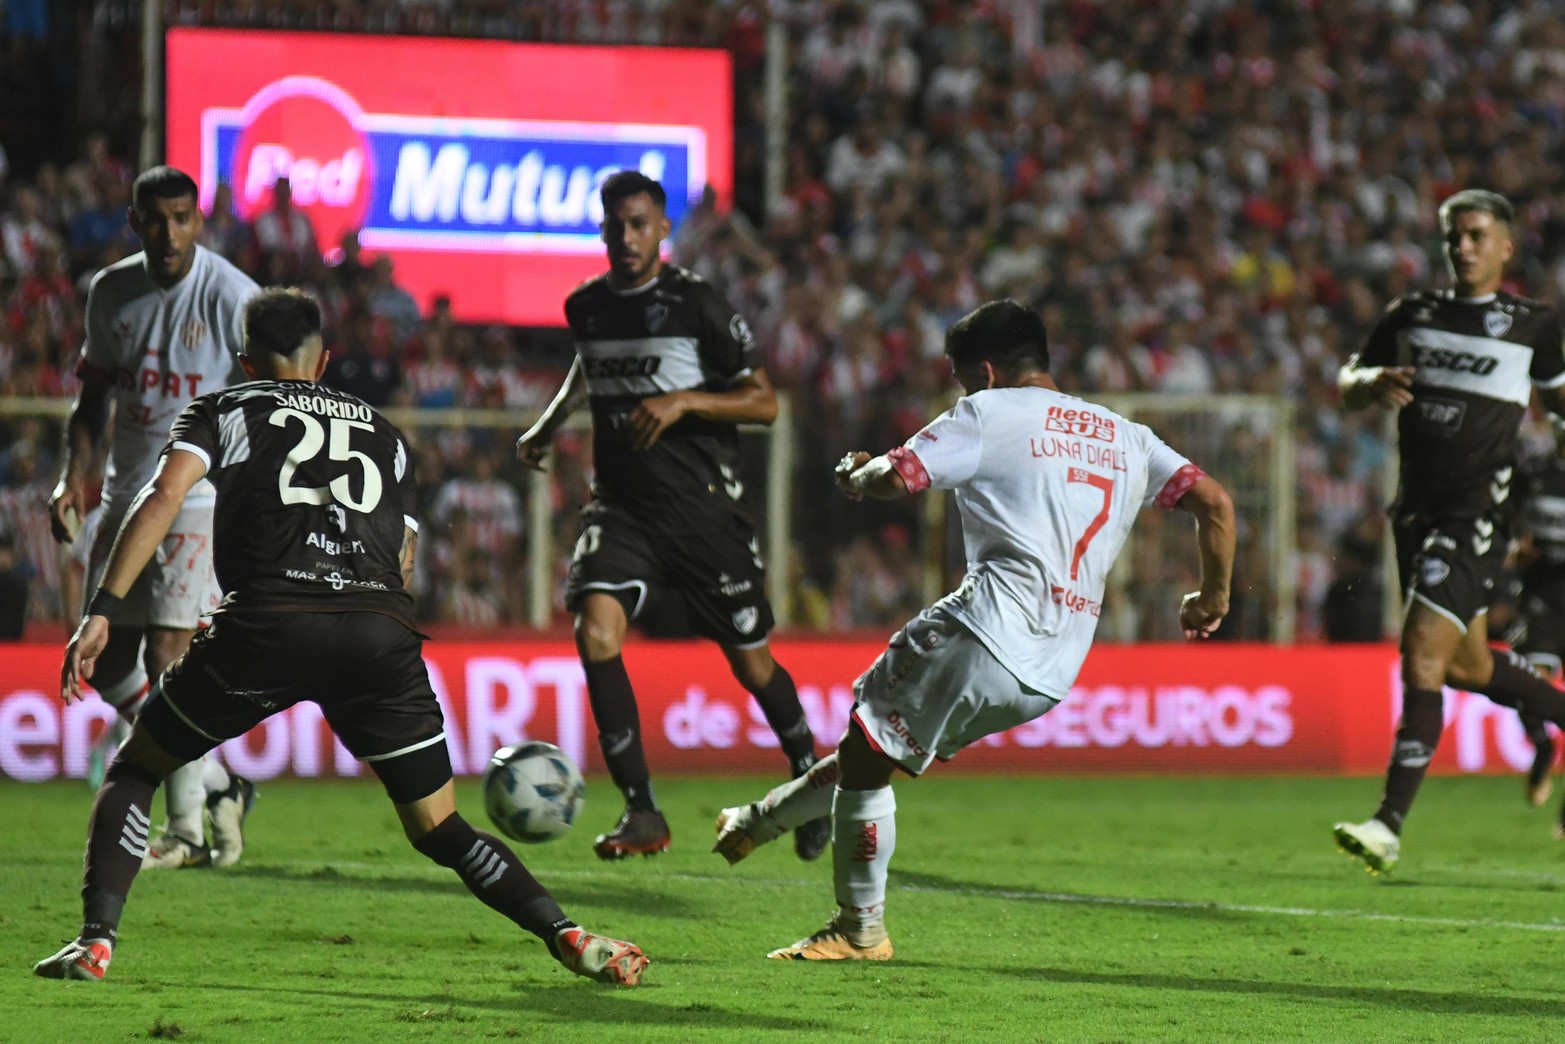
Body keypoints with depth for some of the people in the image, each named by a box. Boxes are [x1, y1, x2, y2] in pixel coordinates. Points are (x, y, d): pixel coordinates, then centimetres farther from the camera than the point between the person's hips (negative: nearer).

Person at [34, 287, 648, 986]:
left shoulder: (222, 410, 22)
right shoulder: (384, 433, 32)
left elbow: (163, 497, 4)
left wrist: (101, 611, -2)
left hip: (268, 622, -2)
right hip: (382, 631, 2)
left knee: (133, 771, 19)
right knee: (442, 832, 12)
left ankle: (95, 941, 4)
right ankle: (567, 935, -7)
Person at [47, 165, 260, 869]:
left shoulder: (233, 297, -11)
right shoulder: (111, 292, 7)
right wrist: (75, 475, 3)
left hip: (203, 500, -7)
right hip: (127, 498, 7)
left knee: (167, 657, -14)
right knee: (108, 663, 6)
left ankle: (188, 830, -4)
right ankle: (219, 784, 21)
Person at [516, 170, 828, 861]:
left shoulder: (697, 305, -9)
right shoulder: (585, 306, 7)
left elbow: (764, 402, -8)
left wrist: (685, 400, -20)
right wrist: (547, 427, 20)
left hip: (704, 509, -3)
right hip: (621, 506, 3)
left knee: (750, 662, 6)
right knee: (595, 631, -21)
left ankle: (807, 775, 36)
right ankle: (642, 814, -16)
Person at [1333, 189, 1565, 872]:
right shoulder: (1414, 314, 11)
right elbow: (1345, 385, 13)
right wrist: (1372, 383, -9)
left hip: (1477, 511, -6)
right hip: (1418, 507, 6)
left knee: (1424, 655, -16)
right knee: (1466, 665, 14)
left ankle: (1390, 823, -17)